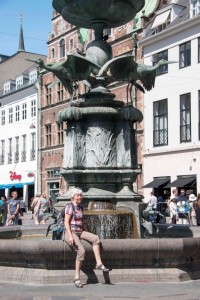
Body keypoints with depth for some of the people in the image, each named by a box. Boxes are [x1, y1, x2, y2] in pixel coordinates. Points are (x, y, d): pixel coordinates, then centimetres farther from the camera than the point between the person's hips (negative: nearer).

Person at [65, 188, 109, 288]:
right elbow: (66, 222, -14)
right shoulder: (70, 207, -7)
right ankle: (77, 277, -18)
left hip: (80, 232, 7)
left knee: (95, 238, -17)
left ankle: (99, 263, -17)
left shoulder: (80, 207, 15)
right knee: (81, 250, -26)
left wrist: (86, 234, 13)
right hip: (71, 232, -7)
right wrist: (70, 236, -23)